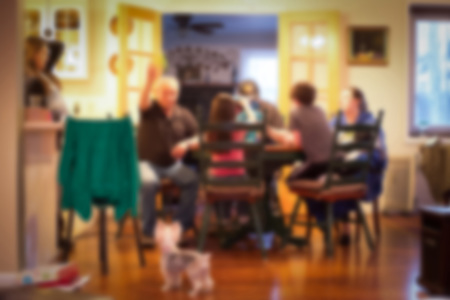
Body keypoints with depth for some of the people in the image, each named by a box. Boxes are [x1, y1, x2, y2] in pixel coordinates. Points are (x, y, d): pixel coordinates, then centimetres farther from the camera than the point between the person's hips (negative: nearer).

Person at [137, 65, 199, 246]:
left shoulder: (183, 114, 5)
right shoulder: (151, 110, -4)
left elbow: (197, 135, 10)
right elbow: (142, 103, -28)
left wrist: (186, 144, -12)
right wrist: (149, 81, -45)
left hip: (173, 164, 3)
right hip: (148, 162, -3)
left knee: (192, 180, -26)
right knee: (149, 183, -35)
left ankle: (180, 225, -12)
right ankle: (148, 231, -19)